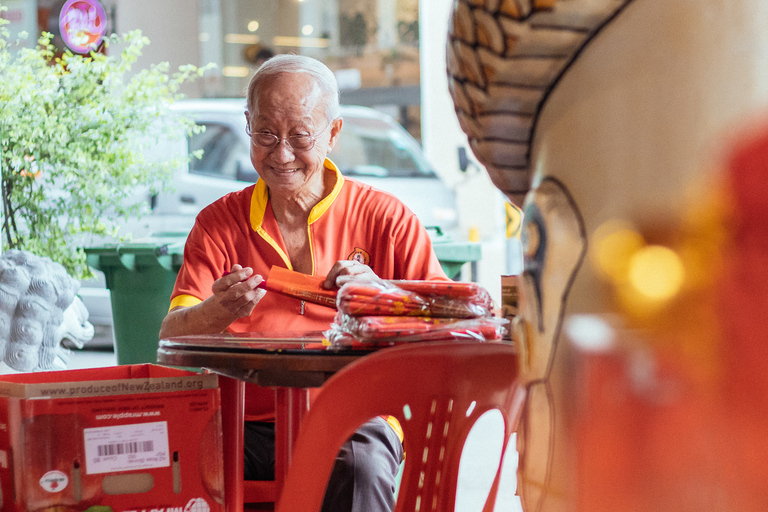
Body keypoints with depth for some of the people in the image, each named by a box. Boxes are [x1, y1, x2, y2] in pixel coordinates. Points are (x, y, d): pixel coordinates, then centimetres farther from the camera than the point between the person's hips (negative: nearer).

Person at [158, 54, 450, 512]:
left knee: (360, 465, -35)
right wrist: (218, 312, -24)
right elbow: (171, 337, -1)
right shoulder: (220, 223, 13)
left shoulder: (384, 217, 9)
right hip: (249, 425, 1)